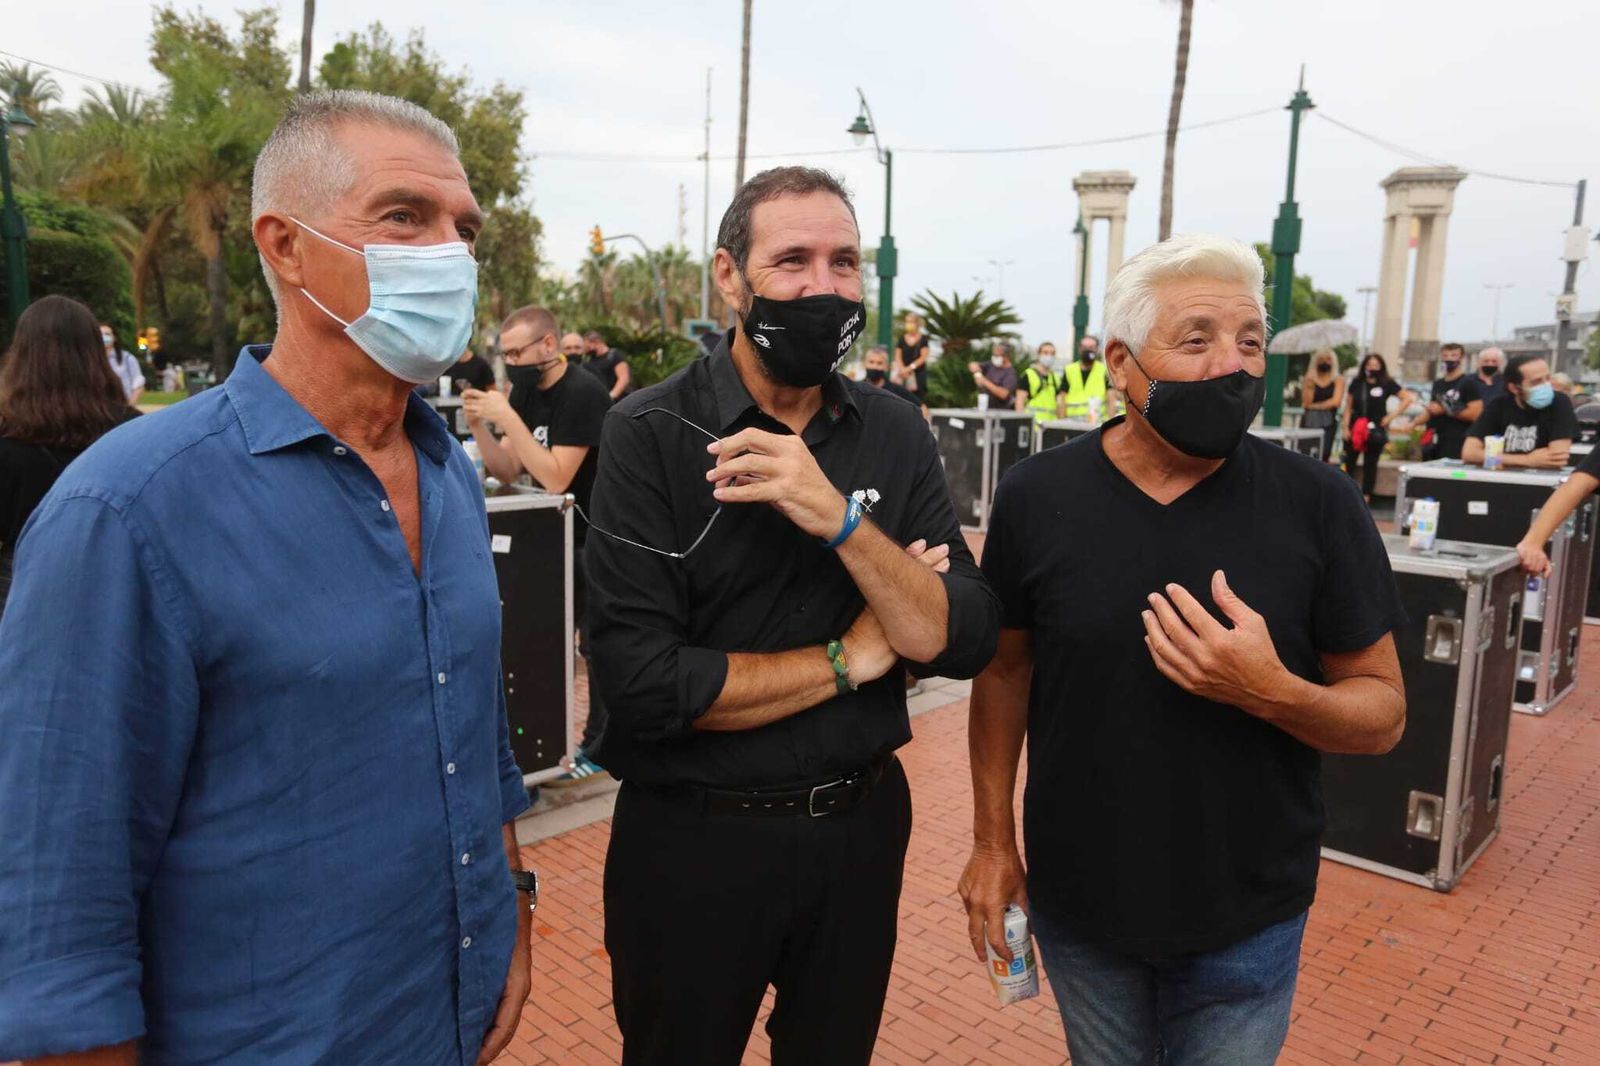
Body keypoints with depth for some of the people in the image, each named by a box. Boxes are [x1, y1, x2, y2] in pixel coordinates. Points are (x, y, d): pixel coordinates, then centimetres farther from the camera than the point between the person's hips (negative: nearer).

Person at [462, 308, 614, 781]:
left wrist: (508, 420, -27)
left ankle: (599, 746, 10)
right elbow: (507, 471, 5)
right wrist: (479, 426, -10)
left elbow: (555, 478, -25)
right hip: (561, 534, 8)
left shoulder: (582, 393, -20)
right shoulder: (526, 390, 5)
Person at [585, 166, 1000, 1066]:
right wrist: (848, 661, -16)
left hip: (860, 823, 4)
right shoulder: (652, 435, -16)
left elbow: (966, 645, -12)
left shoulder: (897, 434, -4)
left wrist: (840, 517, -27)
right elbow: (641, 682, -24)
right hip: (692, 837, -3)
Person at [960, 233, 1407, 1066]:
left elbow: (1383, 711, -7)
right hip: (1077, 904, 1)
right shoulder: (1037, 496, -10)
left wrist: (1273, 692, -28)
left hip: (1247, 919, -1)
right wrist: (993, 838, 1)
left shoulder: (1319, 506, -13)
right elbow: (1004, 668, 1)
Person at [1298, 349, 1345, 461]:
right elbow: (1306, 402, 0)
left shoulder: (1338, 380, 5)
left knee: (1323, 454, -11)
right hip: (1309, 421, 1)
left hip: (1328, 422, -1)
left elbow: (1335, 401, -8)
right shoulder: (1309, 379, 8)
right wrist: (1309, 386, -11)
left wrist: (1314, 406, -4)